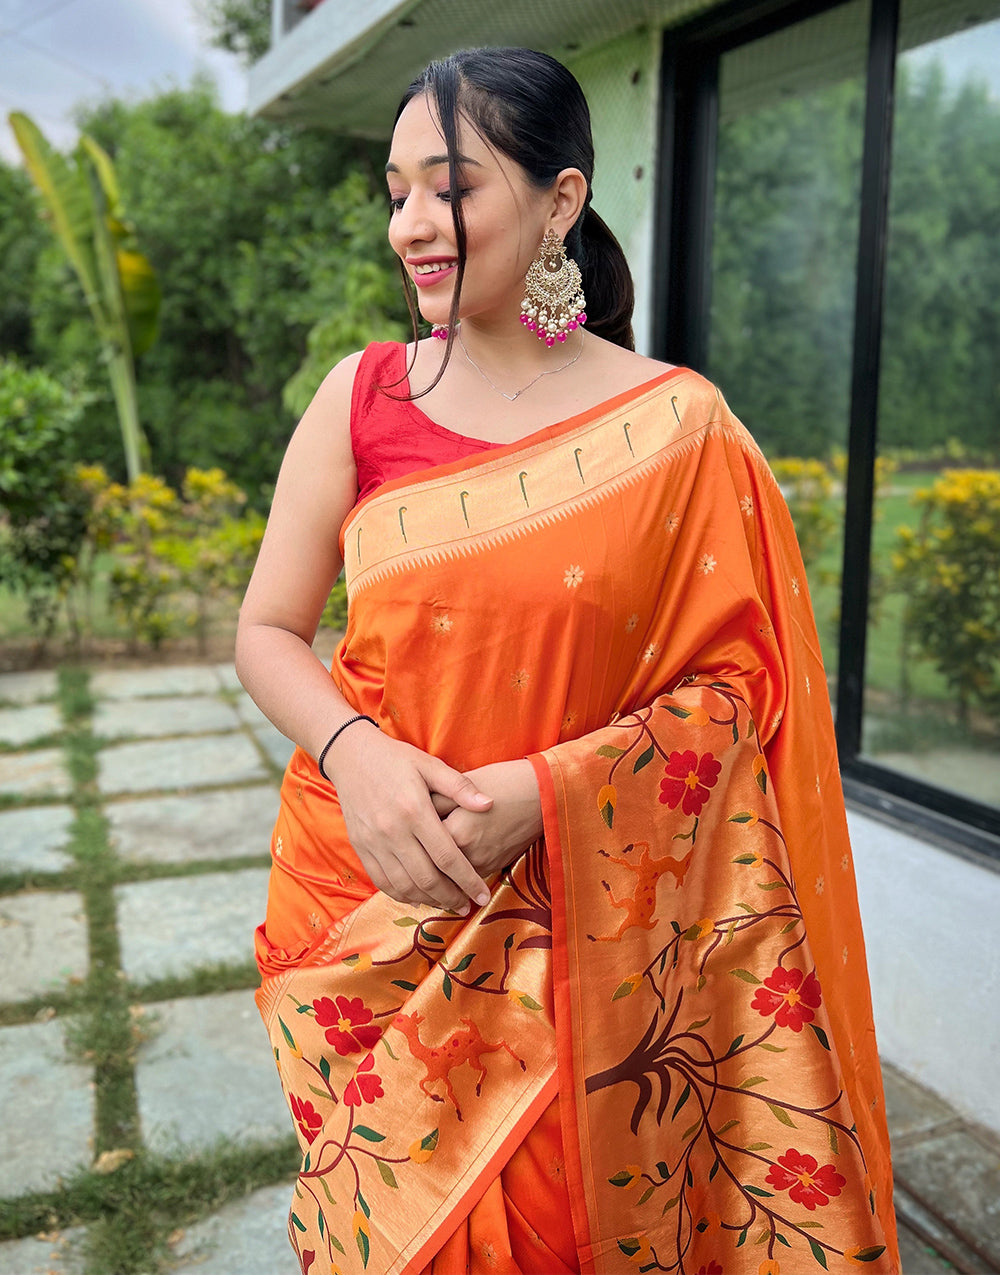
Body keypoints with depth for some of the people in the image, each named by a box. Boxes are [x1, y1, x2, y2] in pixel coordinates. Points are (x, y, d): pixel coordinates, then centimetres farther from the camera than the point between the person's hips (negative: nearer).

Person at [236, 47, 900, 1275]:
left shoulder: (677, 425, -7)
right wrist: (353, 751, -17)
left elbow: (731, 688, -6)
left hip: (570, 925, -2)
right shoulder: (361, 394, 0)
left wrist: (546, 789, -19)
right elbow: (267, 630, 2)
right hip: (362, 908, 2)